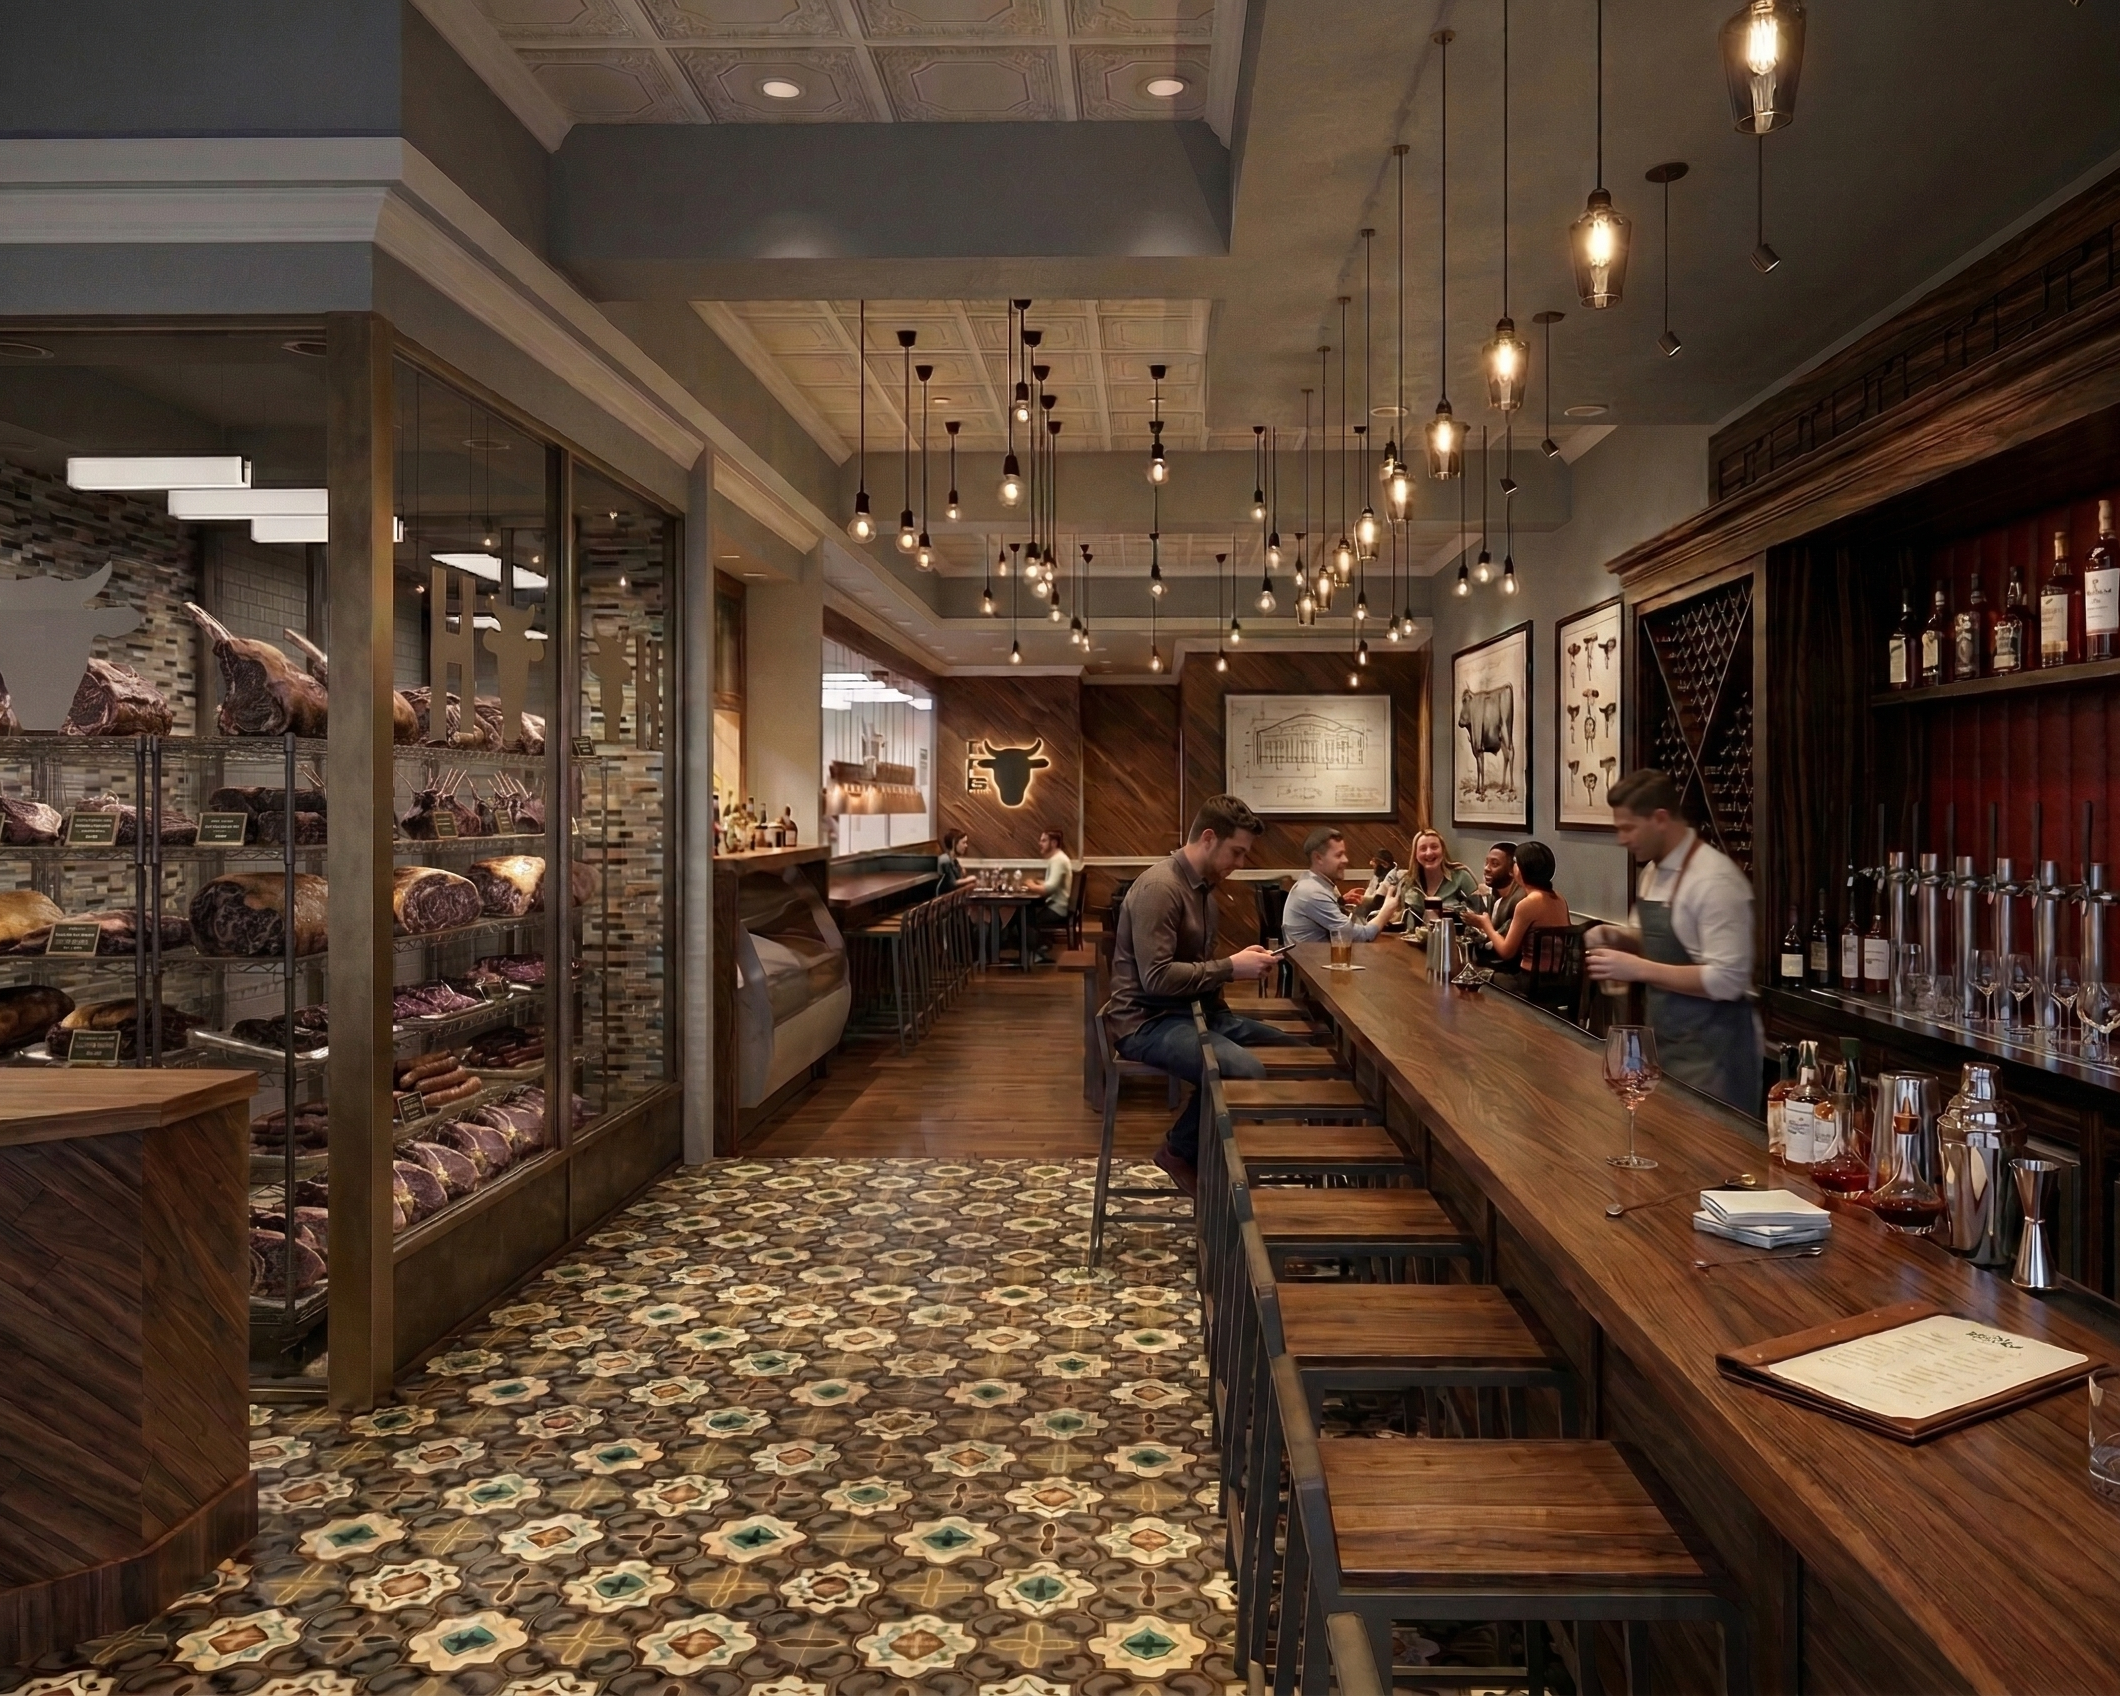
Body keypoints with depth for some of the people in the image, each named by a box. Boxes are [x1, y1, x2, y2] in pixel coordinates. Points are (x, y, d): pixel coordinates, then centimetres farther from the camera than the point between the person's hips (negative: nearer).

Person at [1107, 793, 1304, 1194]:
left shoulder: (1202, 885, 13)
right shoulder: (1159, 888, -19)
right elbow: (1157, 977, -26)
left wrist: (1239, 963, 7)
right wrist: (1230, 968, -19)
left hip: (1193, 1011, 10)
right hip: (1148, 1022, -10)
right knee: (1247, 1073, -31)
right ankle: (1180, 1152, -5)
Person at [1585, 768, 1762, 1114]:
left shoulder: (1714, 880, -20)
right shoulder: (1653, 871, 7)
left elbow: (1726, 980, -24)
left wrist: (1639, 969, -25)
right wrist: (1620, 939, 1)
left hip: (1711, 1047, -8)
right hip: (1666, 1039, 8)